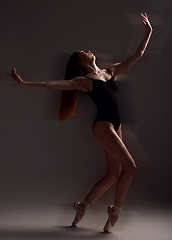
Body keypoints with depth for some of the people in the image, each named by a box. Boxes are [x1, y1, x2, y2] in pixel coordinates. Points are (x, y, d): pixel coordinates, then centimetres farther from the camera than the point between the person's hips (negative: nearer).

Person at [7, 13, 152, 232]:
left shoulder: (111, 71, 16)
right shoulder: (82, 81, 0)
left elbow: (137, 55, 19)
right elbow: (52, 85, -5)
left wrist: (148, 33, 18)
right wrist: (24, 83, -12)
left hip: (115, 125, 7)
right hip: (103, 125, -7)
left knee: (113, 173, 6)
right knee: (130, 167, -13)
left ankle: (83, 206, 18)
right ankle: (115, 210, 1)